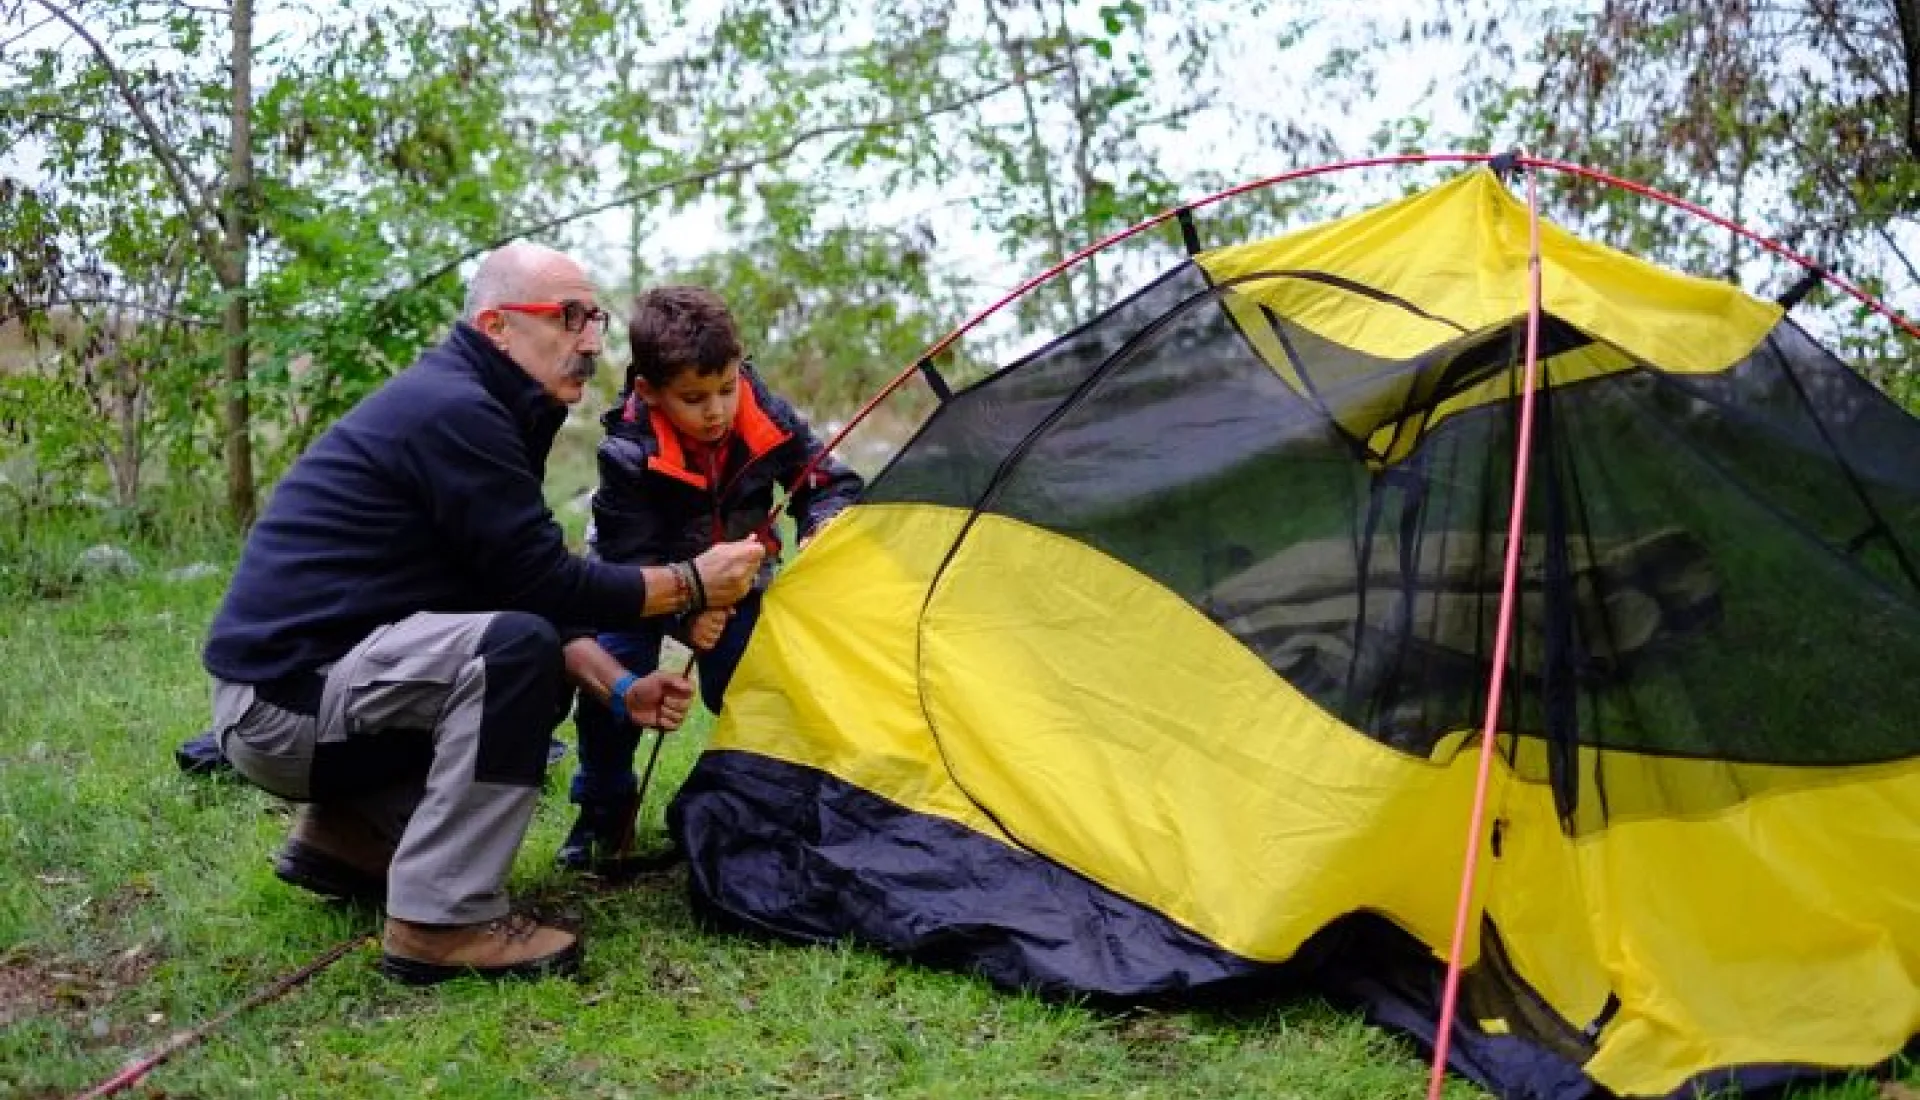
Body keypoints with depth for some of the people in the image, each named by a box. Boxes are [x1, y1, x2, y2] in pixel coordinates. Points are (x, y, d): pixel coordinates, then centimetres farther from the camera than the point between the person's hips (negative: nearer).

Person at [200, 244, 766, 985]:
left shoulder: (470, 402, 12)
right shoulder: (452, 412, -18)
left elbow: (526, 585, 12)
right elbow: (543, 584, -19)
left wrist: (617, 688, 1)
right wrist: (689, 585, -8)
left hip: (295, 685, 10)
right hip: (283, 696, -10)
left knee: (547, 667, 15)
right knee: (516, 651, -27)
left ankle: (345, 833, 17)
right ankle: (442, 922, -18)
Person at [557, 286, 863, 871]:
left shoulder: (769, 422, -25)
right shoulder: (628, 451, -33)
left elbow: (831, 484, -13)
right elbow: (632, 559, -29)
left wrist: (822, 531, -36)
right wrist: (684, 617, -45)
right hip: (643, 583, -2)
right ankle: (603, 808, 0)